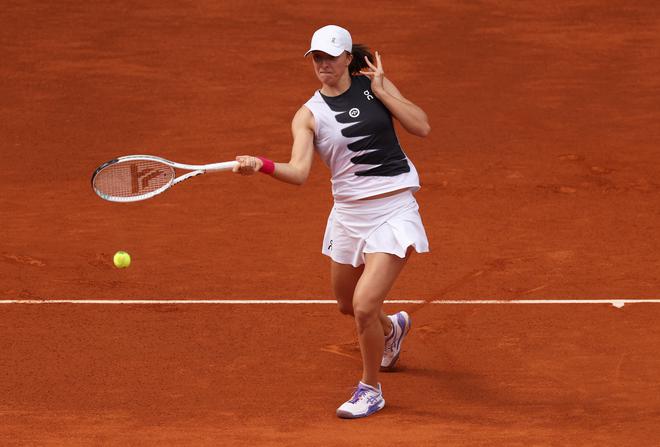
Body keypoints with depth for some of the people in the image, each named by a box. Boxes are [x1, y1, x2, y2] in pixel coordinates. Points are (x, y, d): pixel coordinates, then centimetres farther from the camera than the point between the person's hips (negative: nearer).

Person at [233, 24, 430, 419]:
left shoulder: (374, 84, -2)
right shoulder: (309, 115, -2)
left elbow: (422, 127, -9)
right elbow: (299, 172, -16)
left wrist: (381, 90, -13)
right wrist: (262, 166, -35)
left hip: (393, 210, -4)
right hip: (349, 212, 4)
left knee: (364, 305, -16)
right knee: (348, 305, 20)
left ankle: (371, 390, 7)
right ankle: (392, 328, 57)